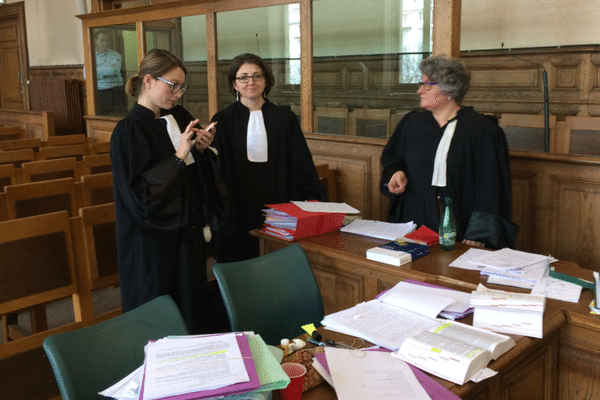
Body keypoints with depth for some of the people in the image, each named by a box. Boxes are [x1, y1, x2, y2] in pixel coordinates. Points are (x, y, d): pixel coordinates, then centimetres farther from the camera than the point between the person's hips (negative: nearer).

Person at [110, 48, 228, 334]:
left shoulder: (179, 118, 5)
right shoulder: (128, 131, -14)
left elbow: (197, 174, 14)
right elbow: (139, 195, -21)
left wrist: (202, 150, -7)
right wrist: (179, 157, -23)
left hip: (187, 231, 7)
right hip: (152, 243, -6)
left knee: (191, 306, 14)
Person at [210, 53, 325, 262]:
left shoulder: (285, 119, 6)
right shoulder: (223, 121, 4)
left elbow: (301, 162, 7)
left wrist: (315, 199, 3)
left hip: (276, 211, 1)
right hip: (236, 212, 0)